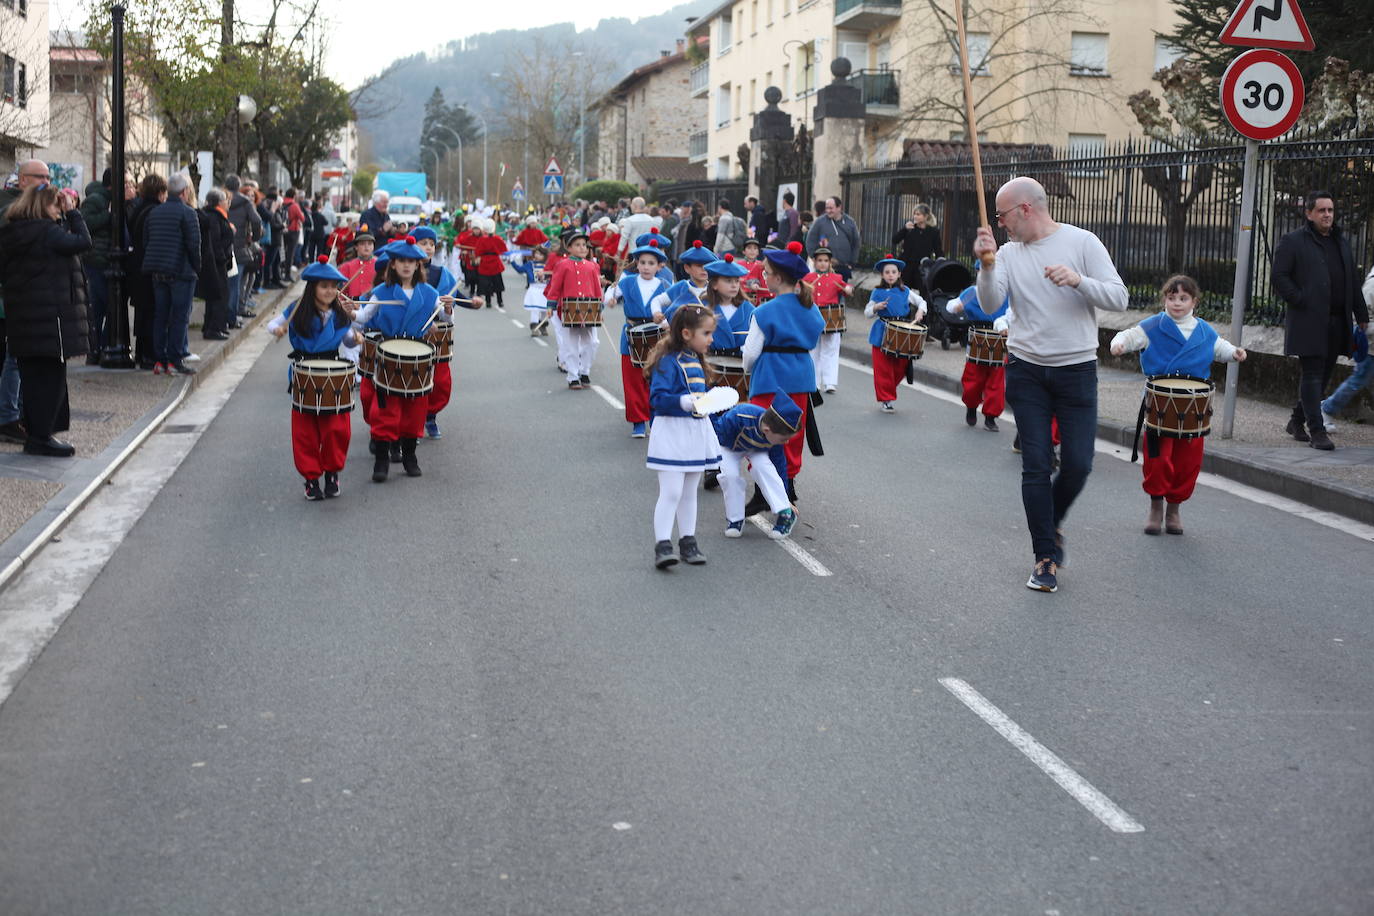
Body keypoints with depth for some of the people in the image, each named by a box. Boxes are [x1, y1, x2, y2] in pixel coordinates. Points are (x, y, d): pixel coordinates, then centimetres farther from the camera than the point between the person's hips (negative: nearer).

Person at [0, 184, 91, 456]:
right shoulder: (47, 231, -15)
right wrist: (72, 213, -4)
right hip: (50, 315, -8)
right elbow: (83, 241, -15)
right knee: (50, 375, -1)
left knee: (32, 376, 13)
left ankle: (35, 434, 19)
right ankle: (42, 436, 1)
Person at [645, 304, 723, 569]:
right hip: (672, 432, -8)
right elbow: (657, 398, -25)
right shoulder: (668, 361, -17)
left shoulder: (696, 360, 10)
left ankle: (688, 542, 22)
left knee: (689, 492, 15)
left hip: (696, 432, 8)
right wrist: (684, 402, -36)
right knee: (671, 492, -10)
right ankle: (662, 546, -8)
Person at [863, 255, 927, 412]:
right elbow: (867, 313, 5)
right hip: (882, 333, -1)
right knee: (883, 368, -3)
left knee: (901, 367, 3)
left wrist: (920, 311, -5)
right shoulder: (877, 292, 3)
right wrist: (876, 308, -14)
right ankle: (886, 399, 7)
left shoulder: (905, 291, 6)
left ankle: (887, 392, 25)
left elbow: (921, 301, 15)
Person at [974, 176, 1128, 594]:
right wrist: (987, 266, -27)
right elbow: (990, 302, -11)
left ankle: (1052, 524, 29)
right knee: (1035, 465, 0)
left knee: (1078, 464, -1)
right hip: (1026, 371, 2)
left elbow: (1119, 299, -9)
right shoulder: (1009, 253, 3)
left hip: (1077, 370, -2)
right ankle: (1045, 556, 9)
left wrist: (1078, 280, -24)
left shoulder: (1082, 242, -4)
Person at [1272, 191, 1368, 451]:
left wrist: (1361, 314, 16)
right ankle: (1316, 431, -7)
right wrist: (1300, 301, -15)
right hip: (1309, 321, -7)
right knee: (1312, 375, -8)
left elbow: (1352, 280, 21)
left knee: (1324, 374, 11)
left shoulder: (1341, 242, 18)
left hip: (1337, 322, 7)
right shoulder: (1292, 242, -1)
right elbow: (1279, 277, -7)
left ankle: (1297, 421, 24)